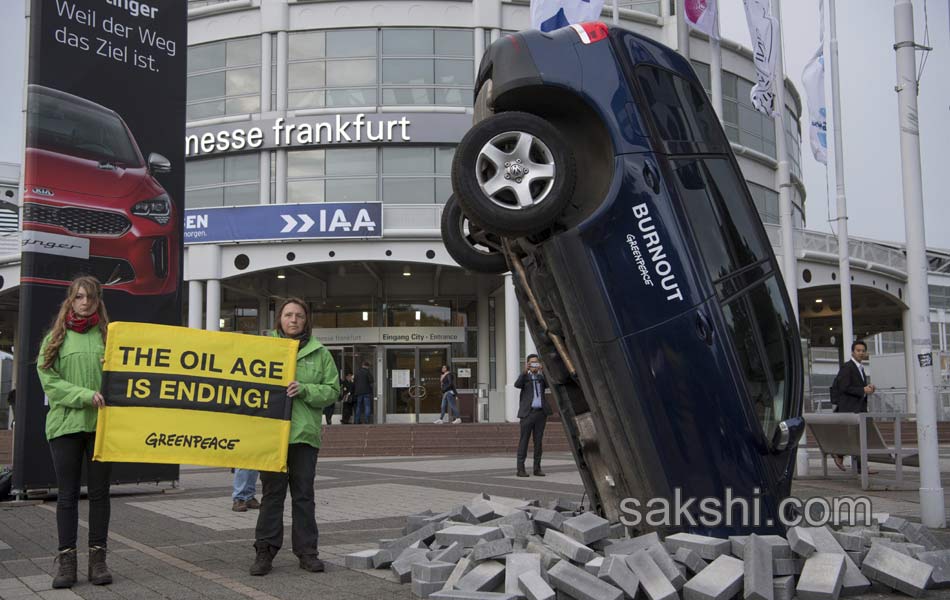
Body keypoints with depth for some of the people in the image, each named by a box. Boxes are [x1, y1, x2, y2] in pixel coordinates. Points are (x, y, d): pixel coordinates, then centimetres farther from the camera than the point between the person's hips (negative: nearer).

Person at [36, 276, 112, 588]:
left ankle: (98, 559, 12)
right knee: (67, 494, 4)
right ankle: (66, 560, 10)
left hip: (102, 424, 1)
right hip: (65, 424, 0)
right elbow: (49, 381, -2)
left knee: (99, 492, 5)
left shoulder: (108, 336, 8)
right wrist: (85, 395, -15)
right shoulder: (55, 339, 7)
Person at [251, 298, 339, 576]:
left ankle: (307, 550, 15)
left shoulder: (320, 353, 8)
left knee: (304, 493, 7)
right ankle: (265, 550, 11)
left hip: (305, 431, 1)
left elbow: (332, 391, 4)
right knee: (272, 491, 3)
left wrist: (304, 389, -11)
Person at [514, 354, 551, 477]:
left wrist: (542, 371, -21)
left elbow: (548, 384, -9)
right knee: (524, 440, -2)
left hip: (541, 412, 3)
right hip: (528, 413, -3)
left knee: (538, 441, 5)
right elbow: (517, 385, -18)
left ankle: (537, 468, 10)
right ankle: (521, 469, 0)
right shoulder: (524, 377, 4)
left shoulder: (542, 376, 13)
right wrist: (525, 371, -29)